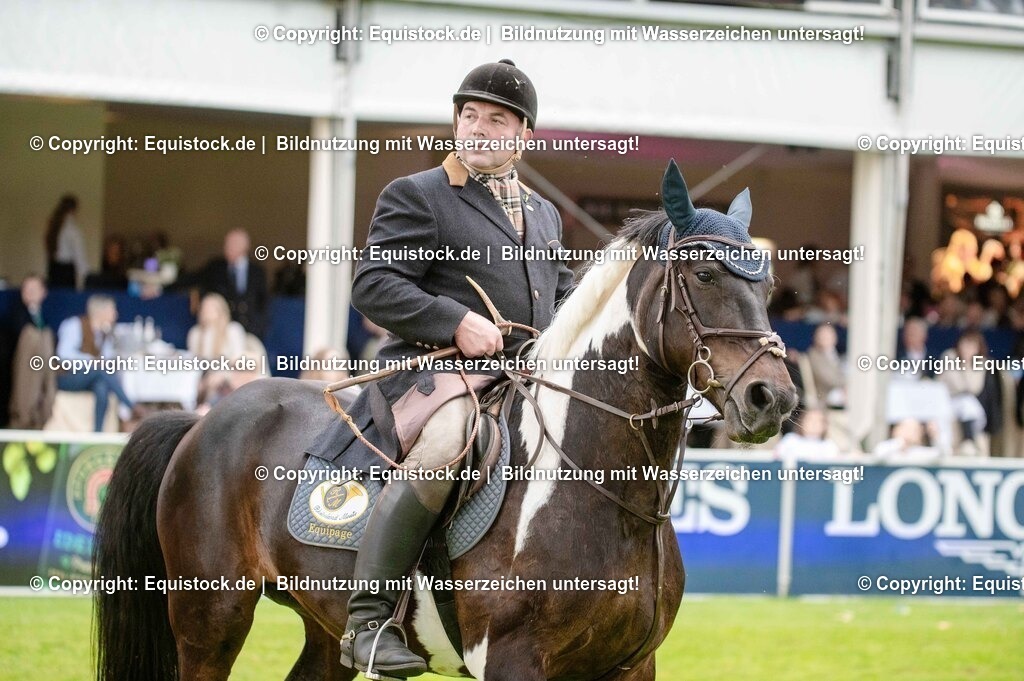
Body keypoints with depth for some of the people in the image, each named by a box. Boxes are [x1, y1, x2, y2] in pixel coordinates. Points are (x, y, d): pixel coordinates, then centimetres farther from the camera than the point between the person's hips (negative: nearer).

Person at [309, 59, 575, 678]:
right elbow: (374, 285, -7)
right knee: (446, 446, -38)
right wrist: (456, 321, -19)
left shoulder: (544, 214, 24)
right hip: (434, 369, -7)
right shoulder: (416, 196, 3)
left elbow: (563, 292, 33)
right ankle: (368, 619, -34)